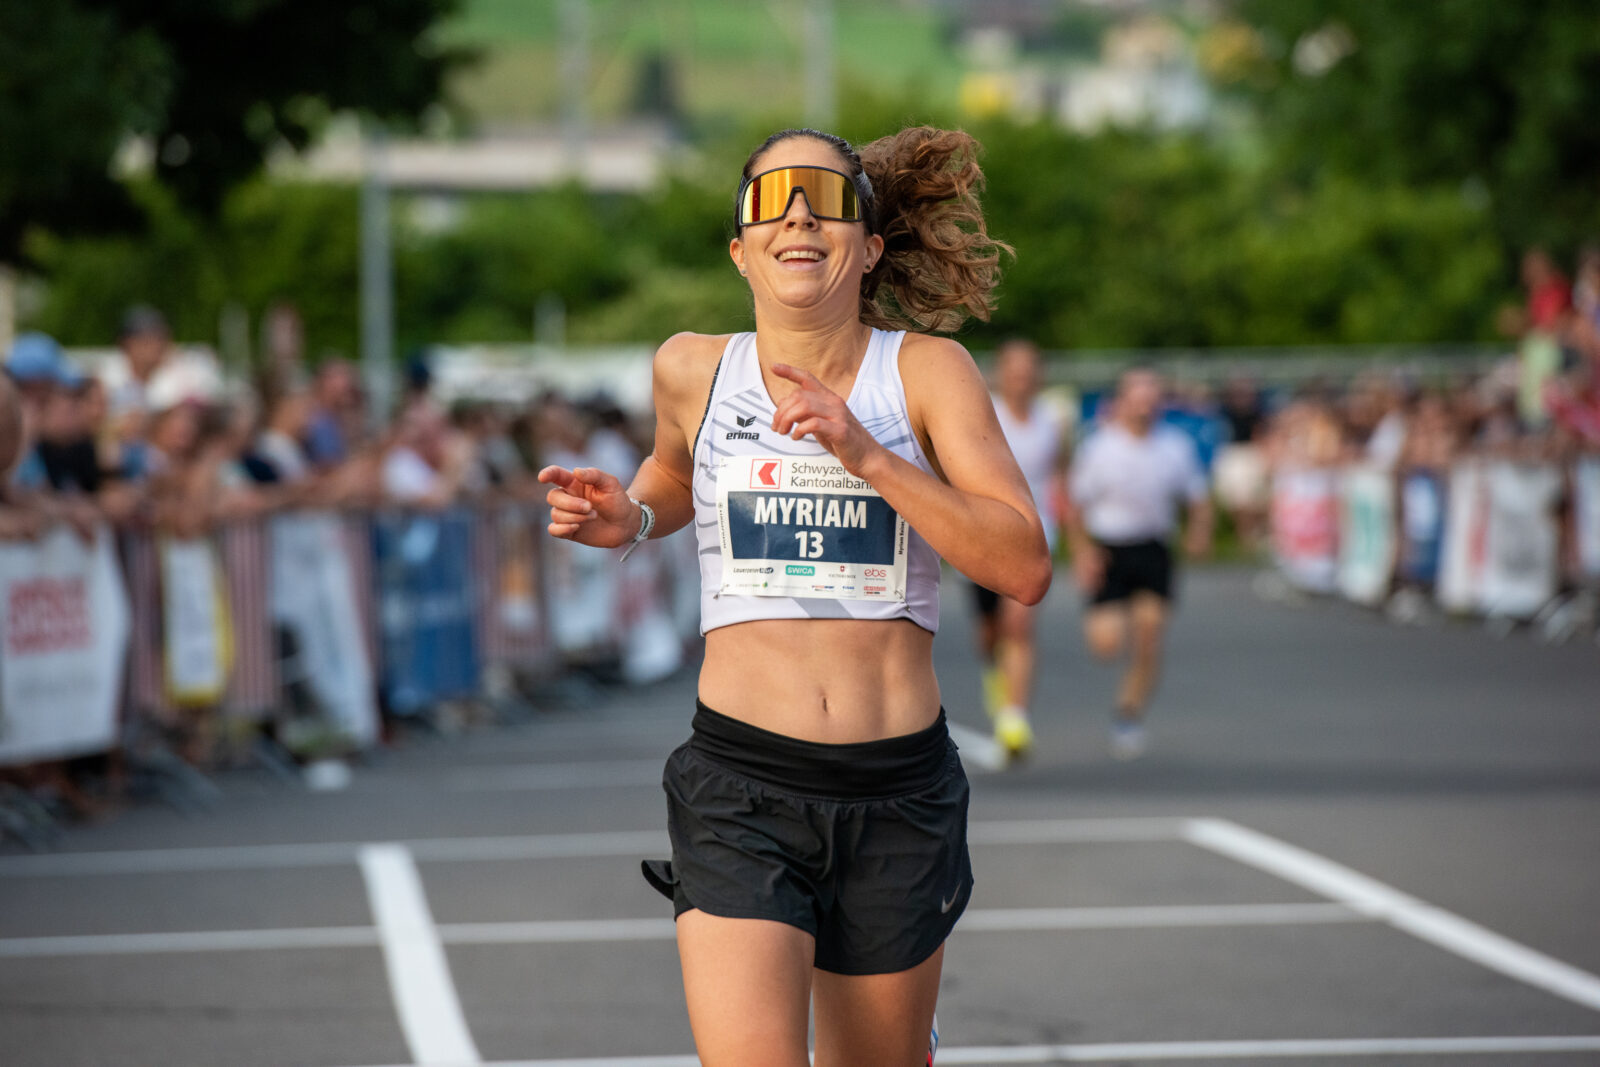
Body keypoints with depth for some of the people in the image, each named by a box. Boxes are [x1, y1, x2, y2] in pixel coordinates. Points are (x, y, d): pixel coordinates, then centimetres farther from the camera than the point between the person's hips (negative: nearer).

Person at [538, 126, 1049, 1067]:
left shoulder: (927, 371, 0)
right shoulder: (693, 370, 5)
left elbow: (1026, 568, -10)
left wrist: (866, 456, -17)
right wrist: (627, 519, 7)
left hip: (898, 790, 0)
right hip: (739, 785, 0)